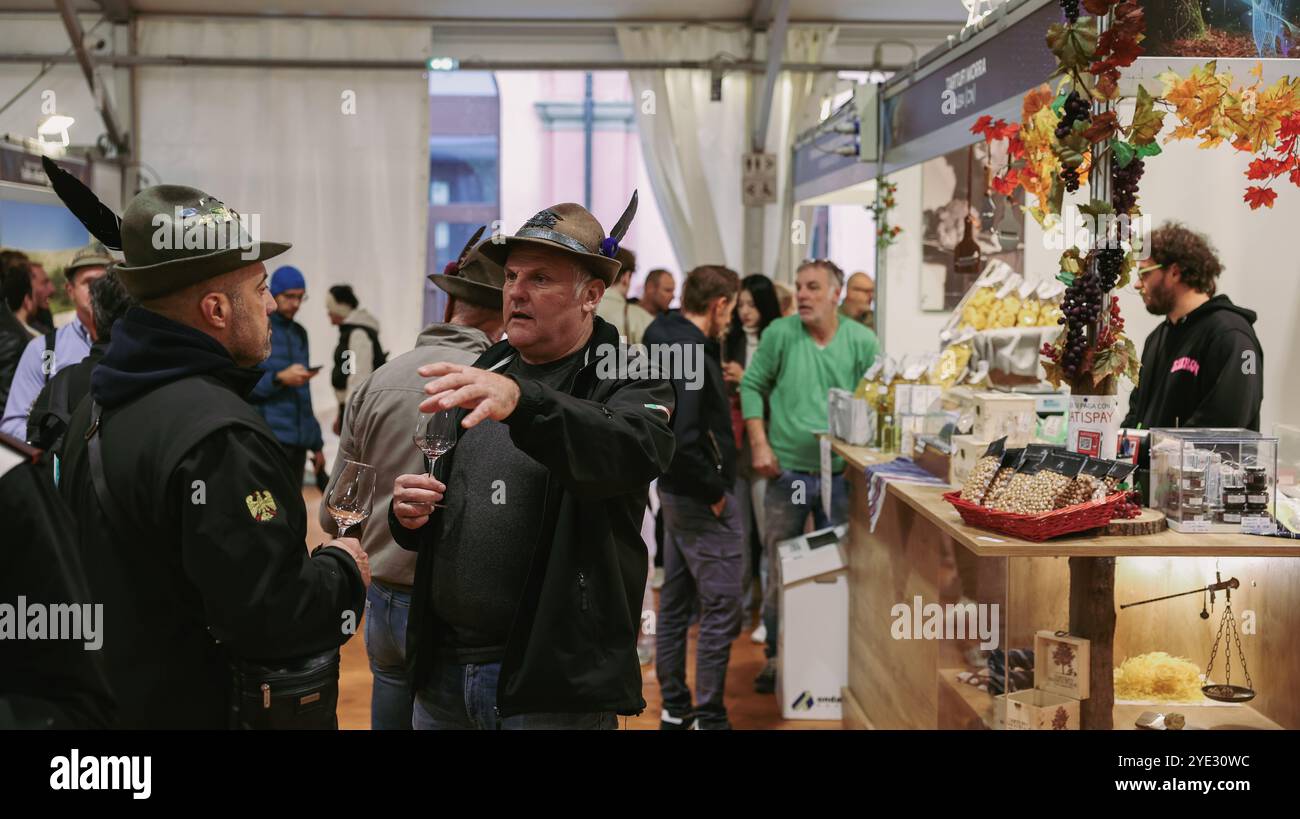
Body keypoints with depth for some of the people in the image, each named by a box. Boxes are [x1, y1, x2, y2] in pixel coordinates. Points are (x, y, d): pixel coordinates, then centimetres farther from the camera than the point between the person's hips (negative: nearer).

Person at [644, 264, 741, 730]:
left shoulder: (665, 339, 7)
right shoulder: (691, 354, -23)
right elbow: (681, 440, -30)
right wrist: (715, 491, -19)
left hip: (675, 491, 10)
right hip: (702, 498, -10)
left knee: (675, 602, 16)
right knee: (721, 611, -1)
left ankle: (674, 710, 27)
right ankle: (709, 718, 8)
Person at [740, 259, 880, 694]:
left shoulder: (862, 341, -3)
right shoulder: (779, 333, -5)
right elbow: (752, 386, 1)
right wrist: (759, 445, -5)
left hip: (841, 474, 0)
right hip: (787, 471, 0)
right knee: (779, 570, 10)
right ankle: (776, 655, 24)